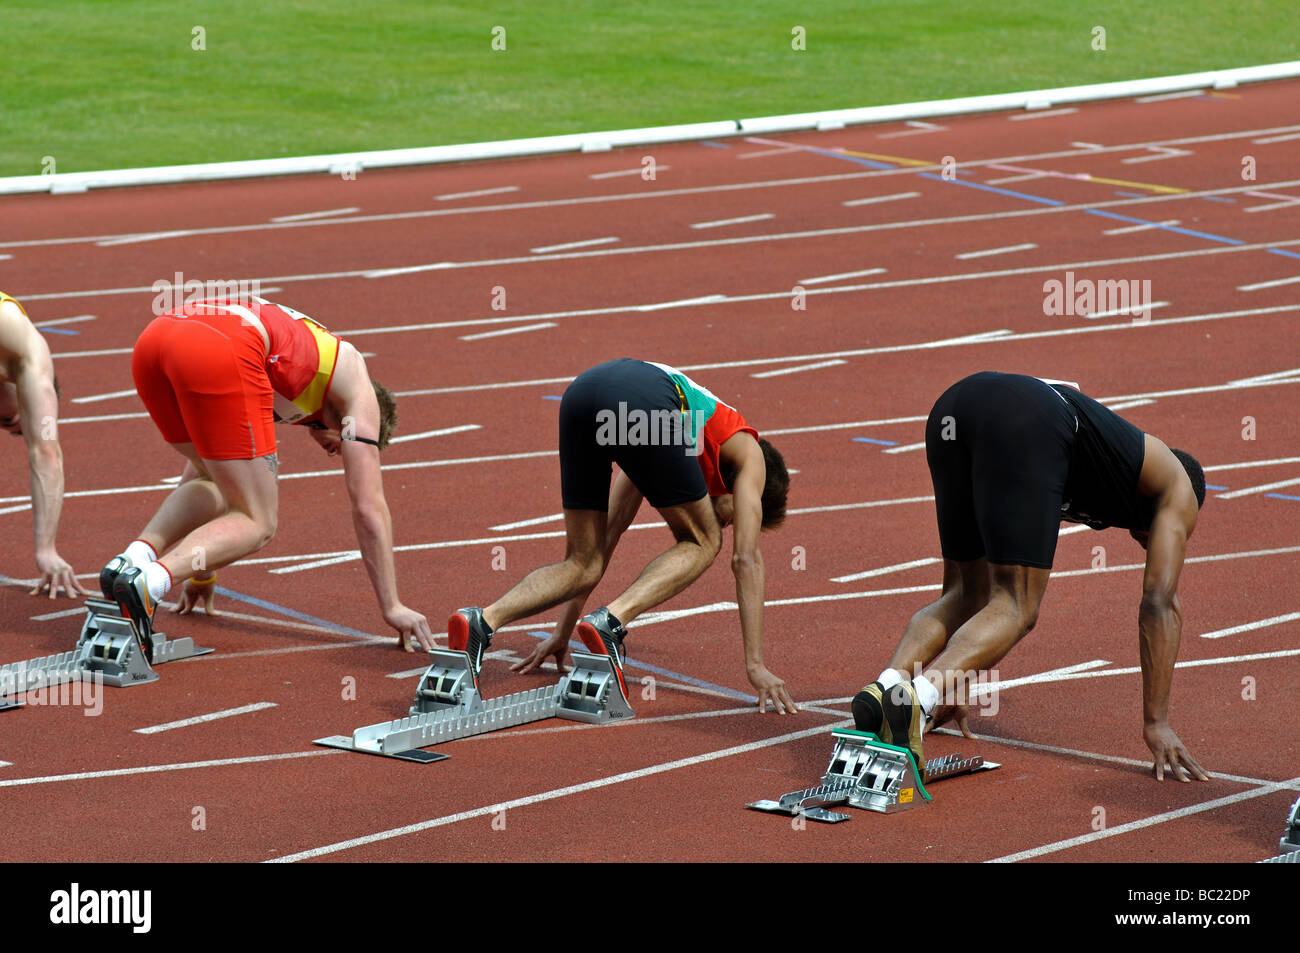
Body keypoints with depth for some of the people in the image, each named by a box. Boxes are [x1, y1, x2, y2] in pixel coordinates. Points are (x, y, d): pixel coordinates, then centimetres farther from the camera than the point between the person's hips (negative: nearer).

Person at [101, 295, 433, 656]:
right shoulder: (358, 390, 28)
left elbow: (203, 466, 50)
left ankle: (138, 554, 4)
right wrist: (392, 607, 28)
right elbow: (370, 508, 23)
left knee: (217, 484, 30)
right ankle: (147, 582, -18)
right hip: (219, 355, -7)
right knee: (256, 524, 7)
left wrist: (200, 572, 56)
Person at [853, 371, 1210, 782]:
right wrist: (1156, 724, 22)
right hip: (1025, 424, -6)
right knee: (1015, 609, -2)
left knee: (964, 595, 19)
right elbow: (1160, 604, 21)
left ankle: (884, 688, -6)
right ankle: (917, 696, -28)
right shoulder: (1178, 489, 30)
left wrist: (952, 686, 48)